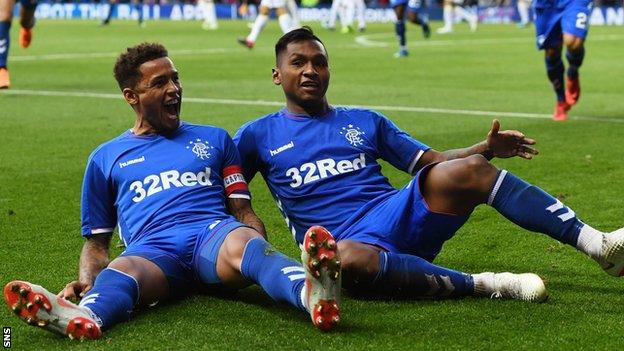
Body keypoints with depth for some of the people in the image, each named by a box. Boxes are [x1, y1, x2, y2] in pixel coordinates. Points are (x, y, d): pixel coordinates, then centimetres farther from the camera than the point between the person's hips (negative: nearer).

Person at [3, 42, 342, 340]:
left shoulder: (214, 139, 28)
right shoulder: (106, 157, 26)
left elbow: (243, 211, 20)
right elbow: (96, 239, 23)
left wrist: (260, 253, -4)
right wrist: (86, 281, -1)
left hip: (214, 233, 0)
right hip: (151, 249, 0)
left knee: (242, 241, -37)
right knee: (121, 271, -37)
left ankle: (311, 294, -70)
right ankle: (80, 317, -73)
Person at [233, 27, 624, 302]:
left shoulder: (364, 121, 21)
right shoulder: (258, 135, 14)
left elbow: (432, 161, 18)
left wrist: (486, 149, 1)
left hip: (401, 216, 3)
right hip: (346, 239, -3)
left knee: (470, 170, -23)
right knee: (345, 259, -42)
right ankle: (484, 285, -34)